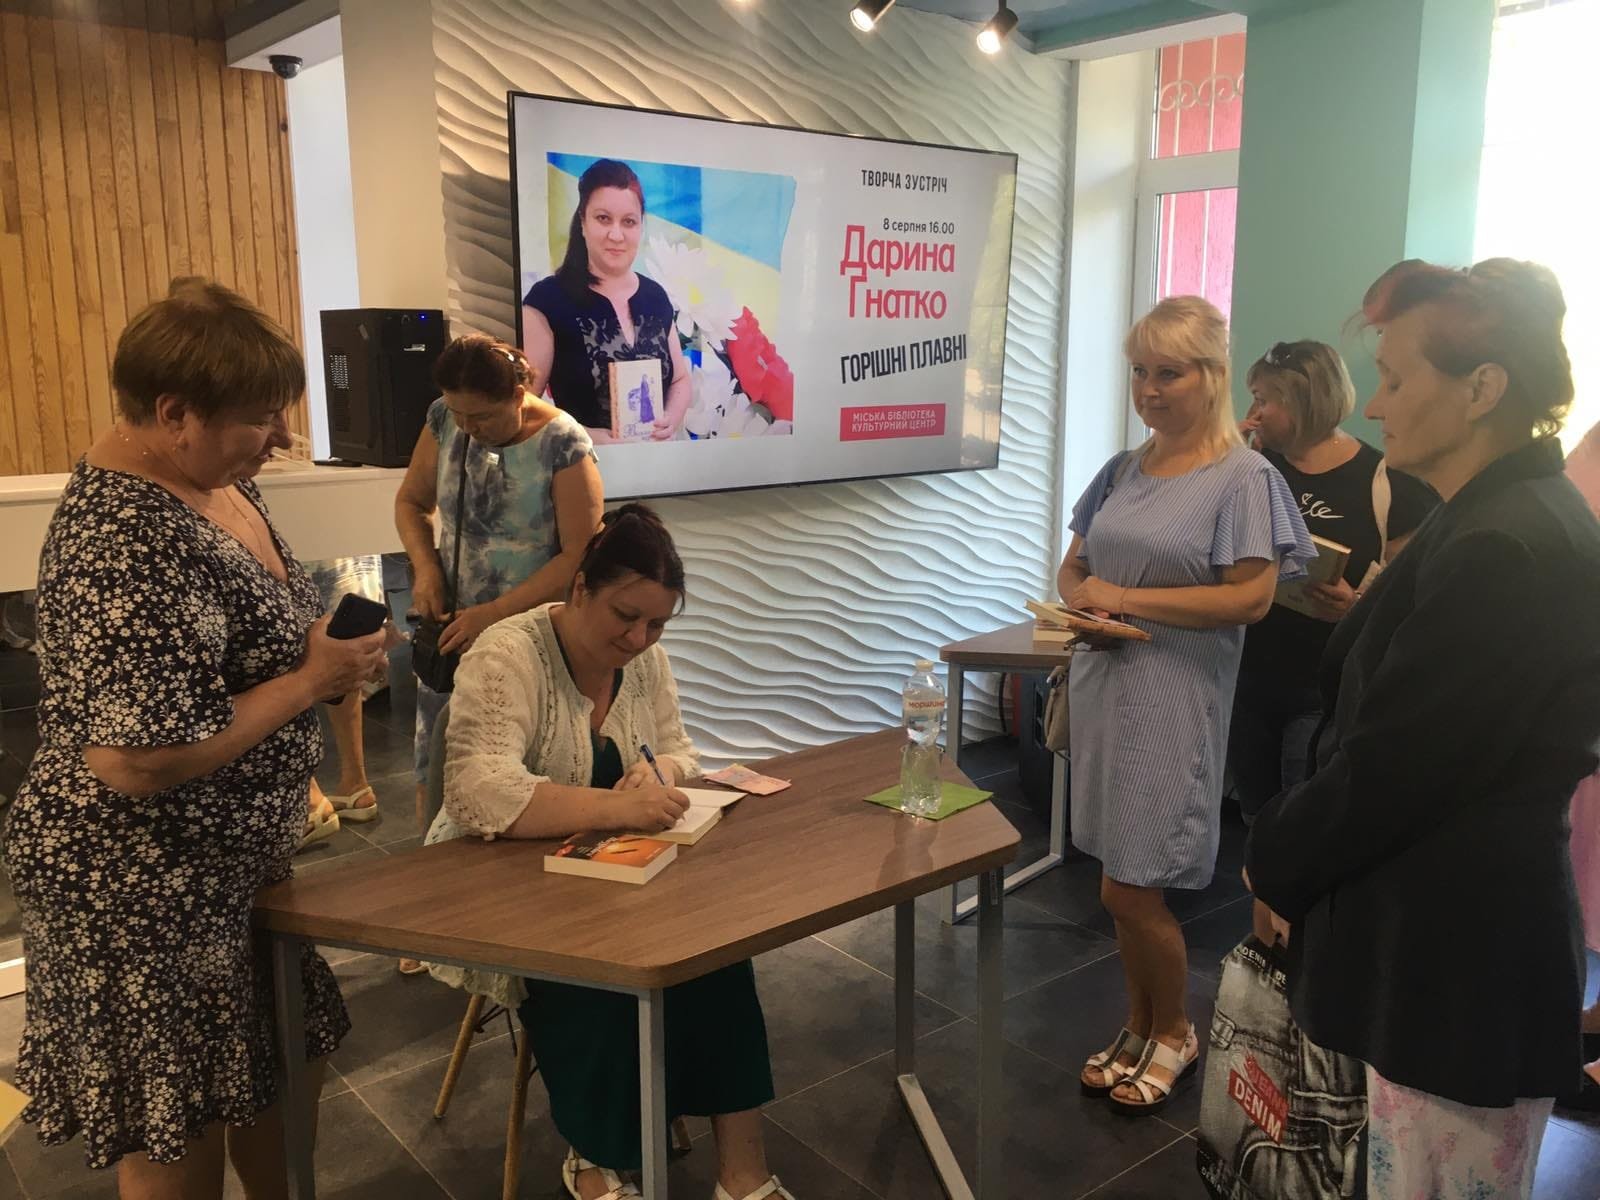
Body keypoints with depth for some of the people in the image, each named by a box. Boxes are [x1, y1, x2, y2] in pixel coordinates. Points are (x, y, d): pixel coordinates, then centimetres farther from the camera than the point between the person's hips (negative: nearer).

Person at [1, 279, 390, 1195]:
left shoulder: (217, 477, 2)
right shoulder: (126, 543, -28)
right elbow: (132, 762, -30)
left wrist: (327, 643, 1)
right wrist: (310, 682, -23)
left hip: (229, 860, 9)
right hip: (144, 887, -9)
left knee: (284, 1072, 23)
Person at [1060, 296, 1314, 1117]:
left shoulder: (1243, 477, -8)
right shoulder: (1122, 471, 10)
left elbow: (1251, 597, -15)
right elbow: (1073, 566, 15)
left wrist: (1127, 598, -17)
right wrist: (1081, 596, -9)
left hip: (1174, 700, -6)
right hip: (1102, 686, 6)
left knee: (1129, 888, -1)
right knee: (1125, 884, 14)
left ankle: (1173, 1032, 24)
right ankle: (1139, 1025, 33)